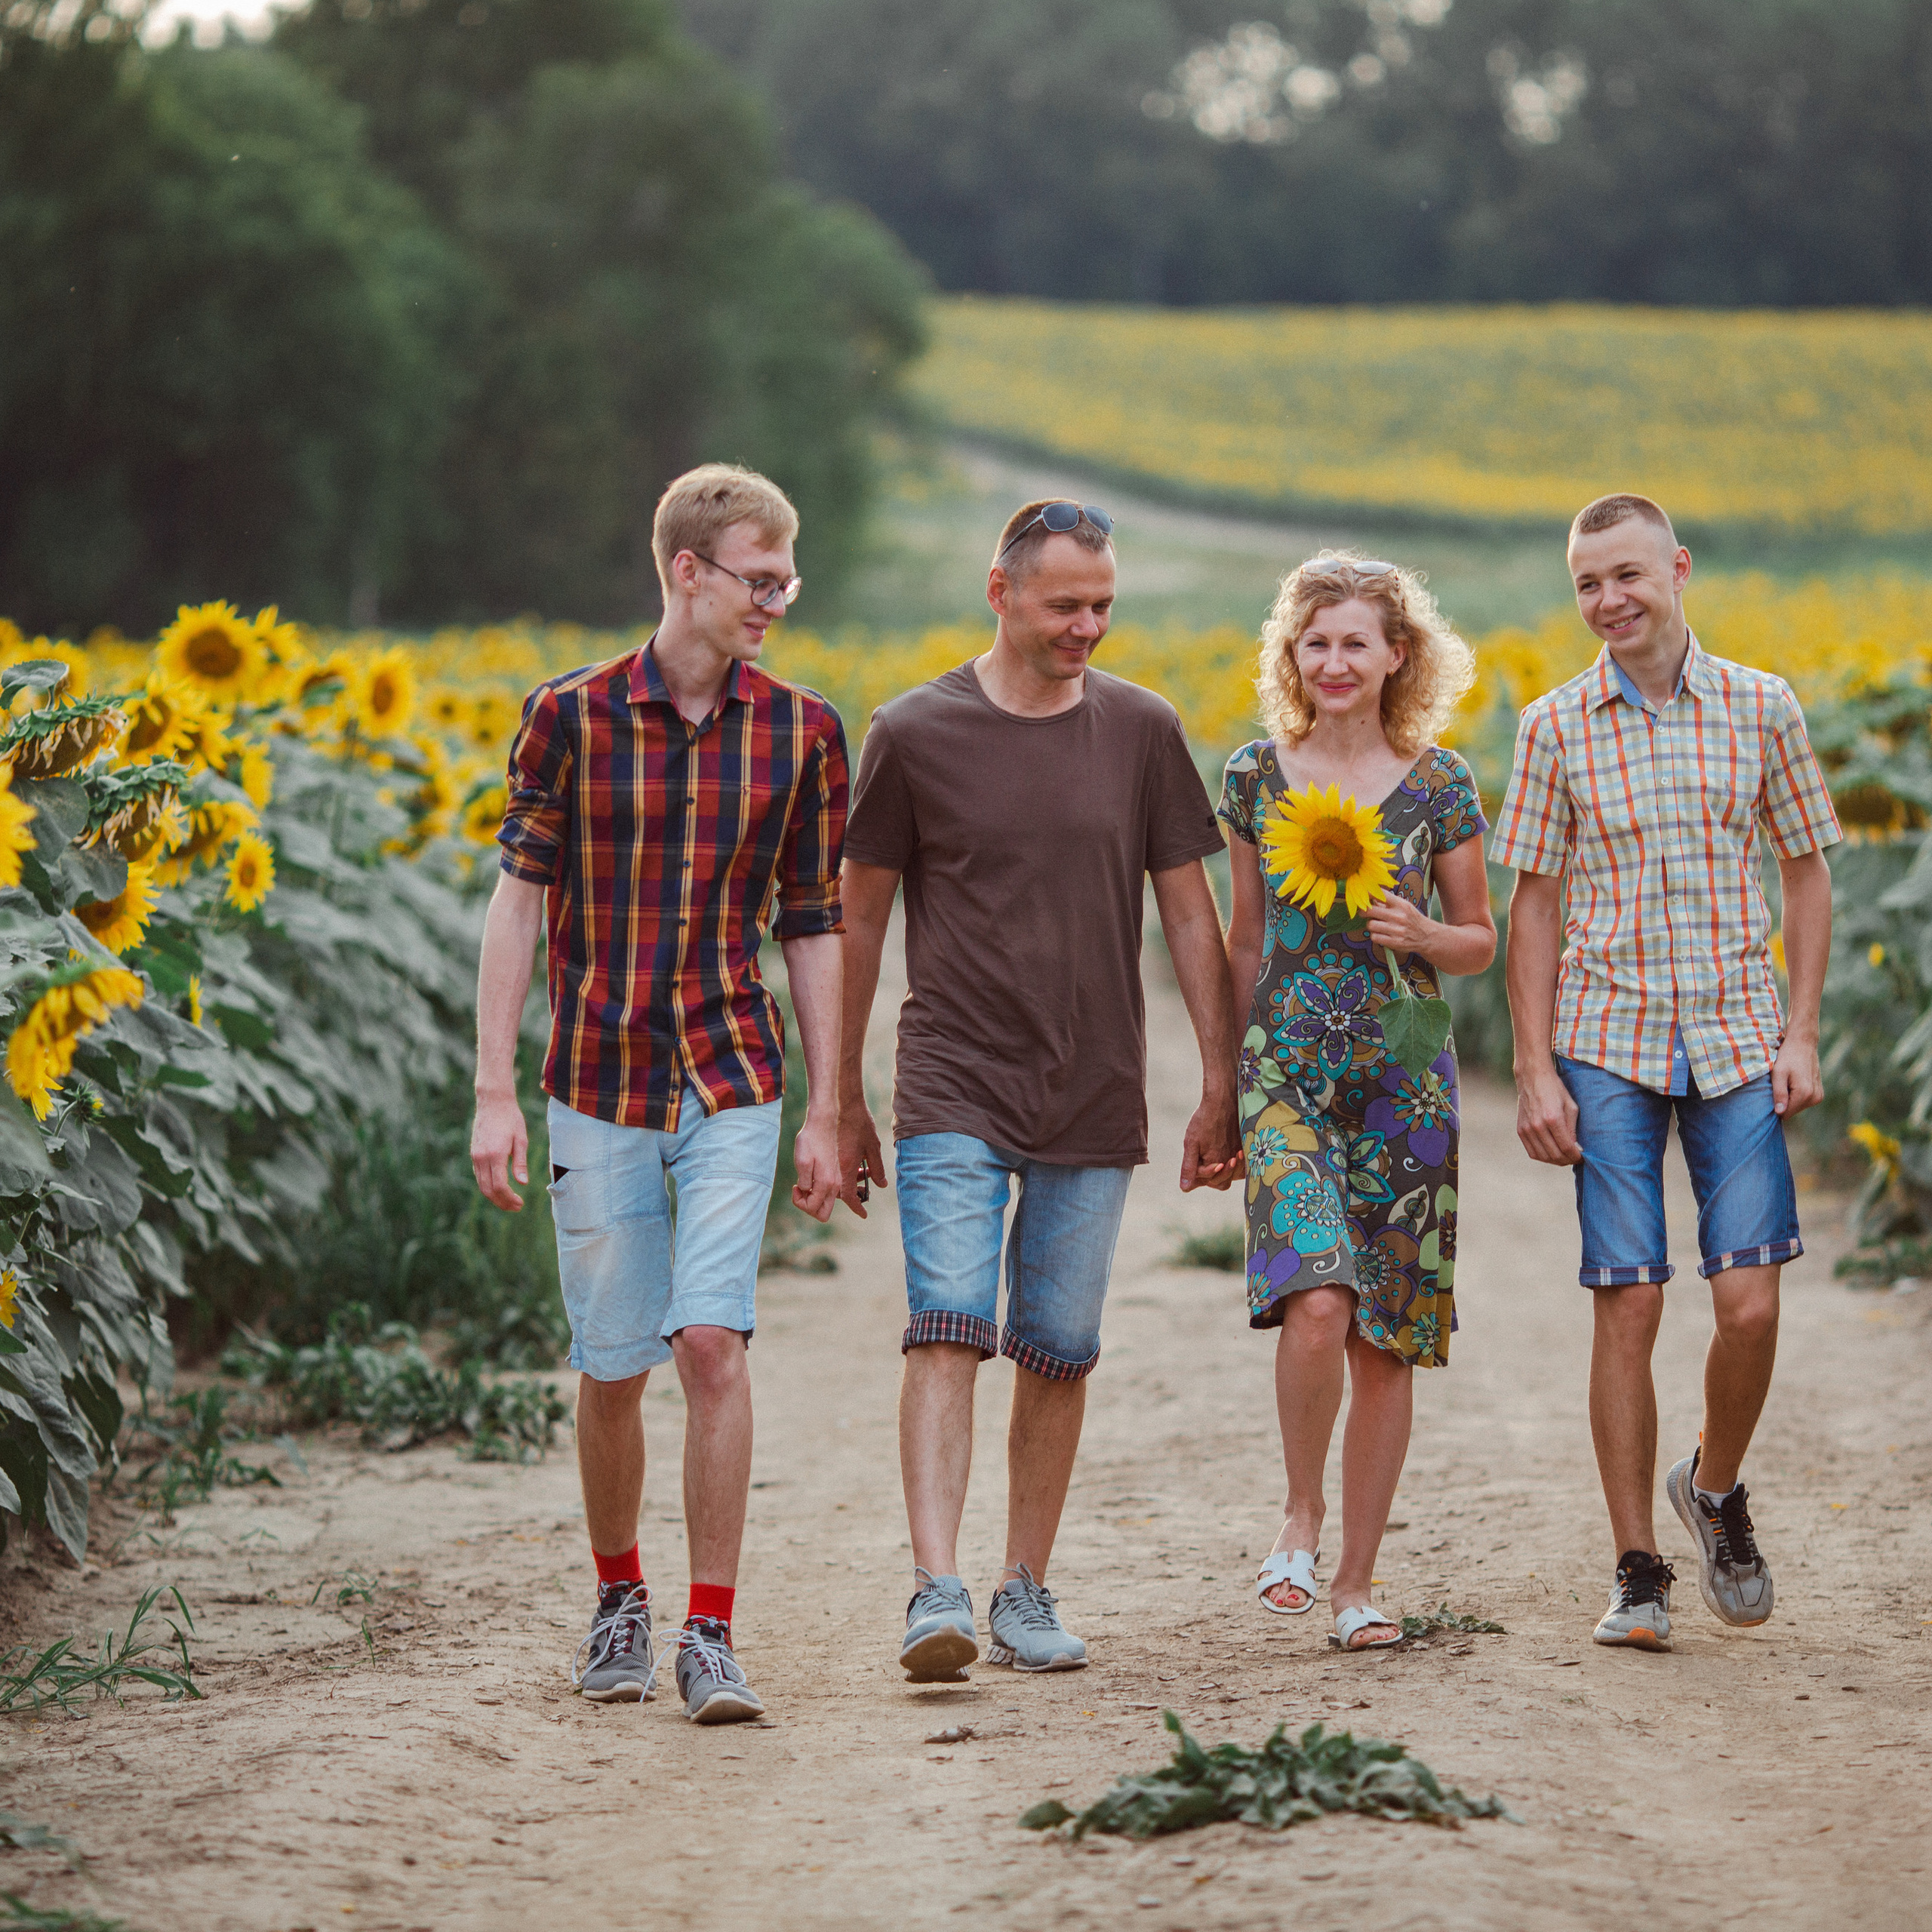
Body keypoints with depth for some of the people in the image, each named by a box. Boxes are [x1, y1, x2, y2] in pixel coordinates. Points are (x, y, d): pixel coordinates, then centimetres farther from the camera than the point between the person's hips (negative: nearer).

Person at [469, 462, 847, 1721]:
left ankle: (712, 1637, -7)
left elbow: (814, 929, 6)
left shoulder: (801, 731, 2)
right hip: (600, 1082, 0)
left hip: (734, 1076, 0)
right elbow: (521, 902, -1)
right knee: (612, 1367, 6)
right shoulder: (570, 717, -3)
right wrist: (495, 1090, -5)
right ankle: (619, 1600, 29)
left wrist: (827, 1112, 5)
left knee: (713, 1342, -13)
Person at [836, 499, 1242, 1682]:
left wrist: (1221, 1083, 6)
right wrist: (847, 1097, 10)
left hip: (1095, 1099, 2)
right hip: (956, 1087, -2)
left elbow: (1191, 916, 10)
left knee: (1058, 1353, 5)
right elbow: (863, 918, 8)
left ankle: (1028, 1595, 17)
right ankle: (938, 1595, -23)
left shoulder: (1142, 731, 5)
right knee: (948, 1330, -15)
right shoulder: (916, 734, -1)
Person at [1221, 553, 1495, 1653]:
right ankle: (1303, 1515, 3)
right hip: (1287, 1074, 0)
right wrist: (1222, 1078, 15)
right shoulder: (1257, 777, 5)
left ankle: (1358, 1582, 14)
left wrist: (1423, 935, -12)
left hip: (1403, 1079, 1)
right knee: (1315, 1301, -21)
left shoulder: (1438, 785, 2)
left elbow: (1482, 944, 10)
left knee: (1388, 1339, 3)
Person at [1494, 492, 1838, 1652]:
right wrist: (1535, 1071, 0)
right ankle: (1639, 1573, 6)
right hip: (1608, 1046, 0)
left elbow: (1808, 873, 10)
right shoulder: (1557, 727, 3)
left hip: (1736, 1046, 0)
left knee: (1750, 1305, -8)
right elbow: (1535, 904, 6)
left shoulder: (1762, 710, 3)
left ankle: (1717, 1489, 22)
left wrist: (1802, 1035, 1)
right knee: (1628, 1307, -4)